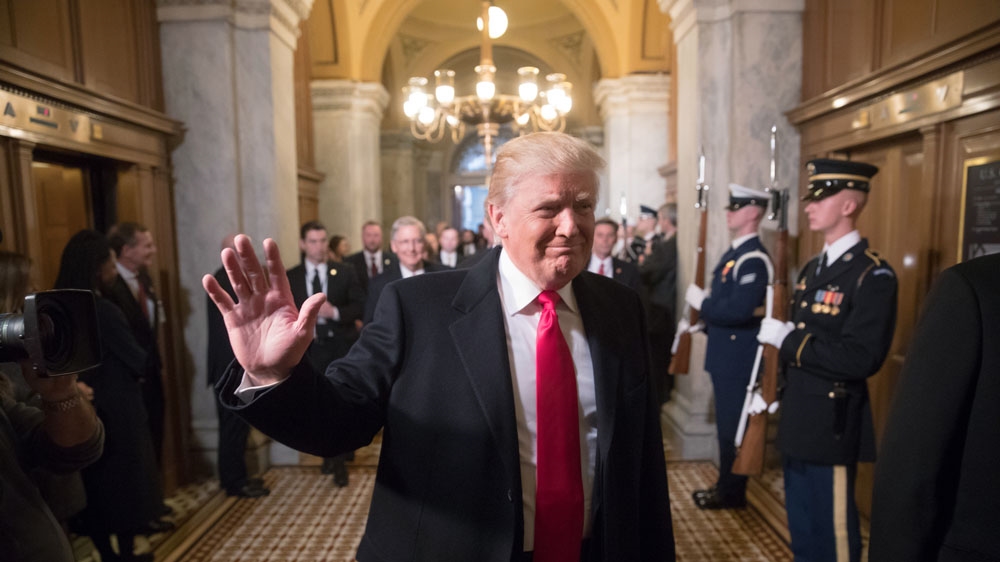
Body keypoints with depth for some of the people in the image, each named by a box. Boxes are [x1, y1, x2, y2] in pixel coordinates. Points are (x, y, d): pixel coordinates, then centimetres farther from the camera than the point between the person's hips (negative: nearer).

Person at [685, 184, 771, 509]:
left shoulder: (754, 259, -20)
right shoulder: (735, 253, 12)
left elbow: (740, 309, -30)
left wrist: (700, 302, -19)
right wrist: (700, 320, 4)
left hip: (739, 358, -10)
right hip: (725, 355, 10)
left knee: (733, 428, 4)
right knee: (727, 425, 19)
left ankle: (732, 494, 19)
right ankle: (726, 486, 33)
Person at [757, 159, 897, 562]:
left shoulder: (872, 274, -15)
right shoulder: (812, 268, 11)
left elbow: (861, 358, -26)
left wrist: (786, 340, -23)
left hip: (831, 423, -8)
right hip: (797, 416, 8)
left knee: (831, 528, 7)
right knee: (801, 525, 21)